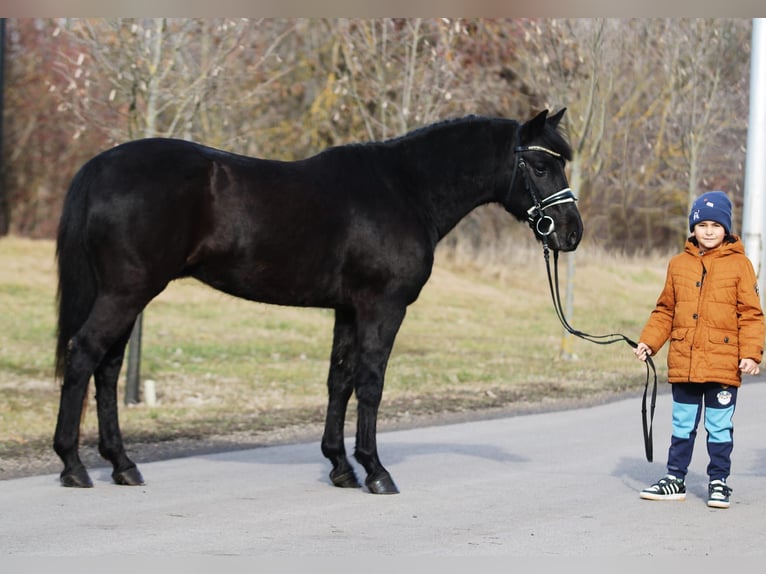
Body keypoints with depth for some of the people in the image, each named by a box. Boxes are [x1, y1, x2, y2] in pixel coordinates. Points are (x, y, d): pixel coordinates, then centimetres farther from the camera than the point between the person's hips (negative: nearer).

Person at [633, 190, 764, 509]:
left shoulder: (739, 264, -1)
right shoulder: (678, 264, 8)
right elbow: (665, 310, 15)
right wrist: (648, 341, 5)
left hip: (723, 364, -3)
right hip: (683, 363, 3)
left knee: (719, 427, 4)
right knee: (682, 425, 13)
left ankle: (719, 482, 15)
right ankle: (675, 477, 22)